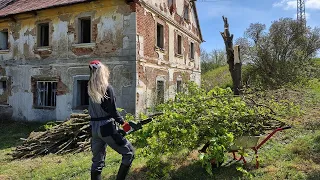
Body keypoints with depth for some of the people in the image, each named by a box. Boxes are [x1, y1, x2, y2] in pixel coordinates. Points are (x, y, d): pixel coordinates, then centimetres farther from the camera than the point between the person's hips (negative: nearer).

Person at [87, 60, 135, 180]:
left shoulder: (90, 89, 3)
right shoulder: (107, 88, -13)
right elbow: (113, 112, -14)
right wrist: (123, 123, -2)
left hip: (94, 128, 7)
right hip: (107, 128, -7)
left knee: (97, 161, 16)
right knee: (129, 152, 5)